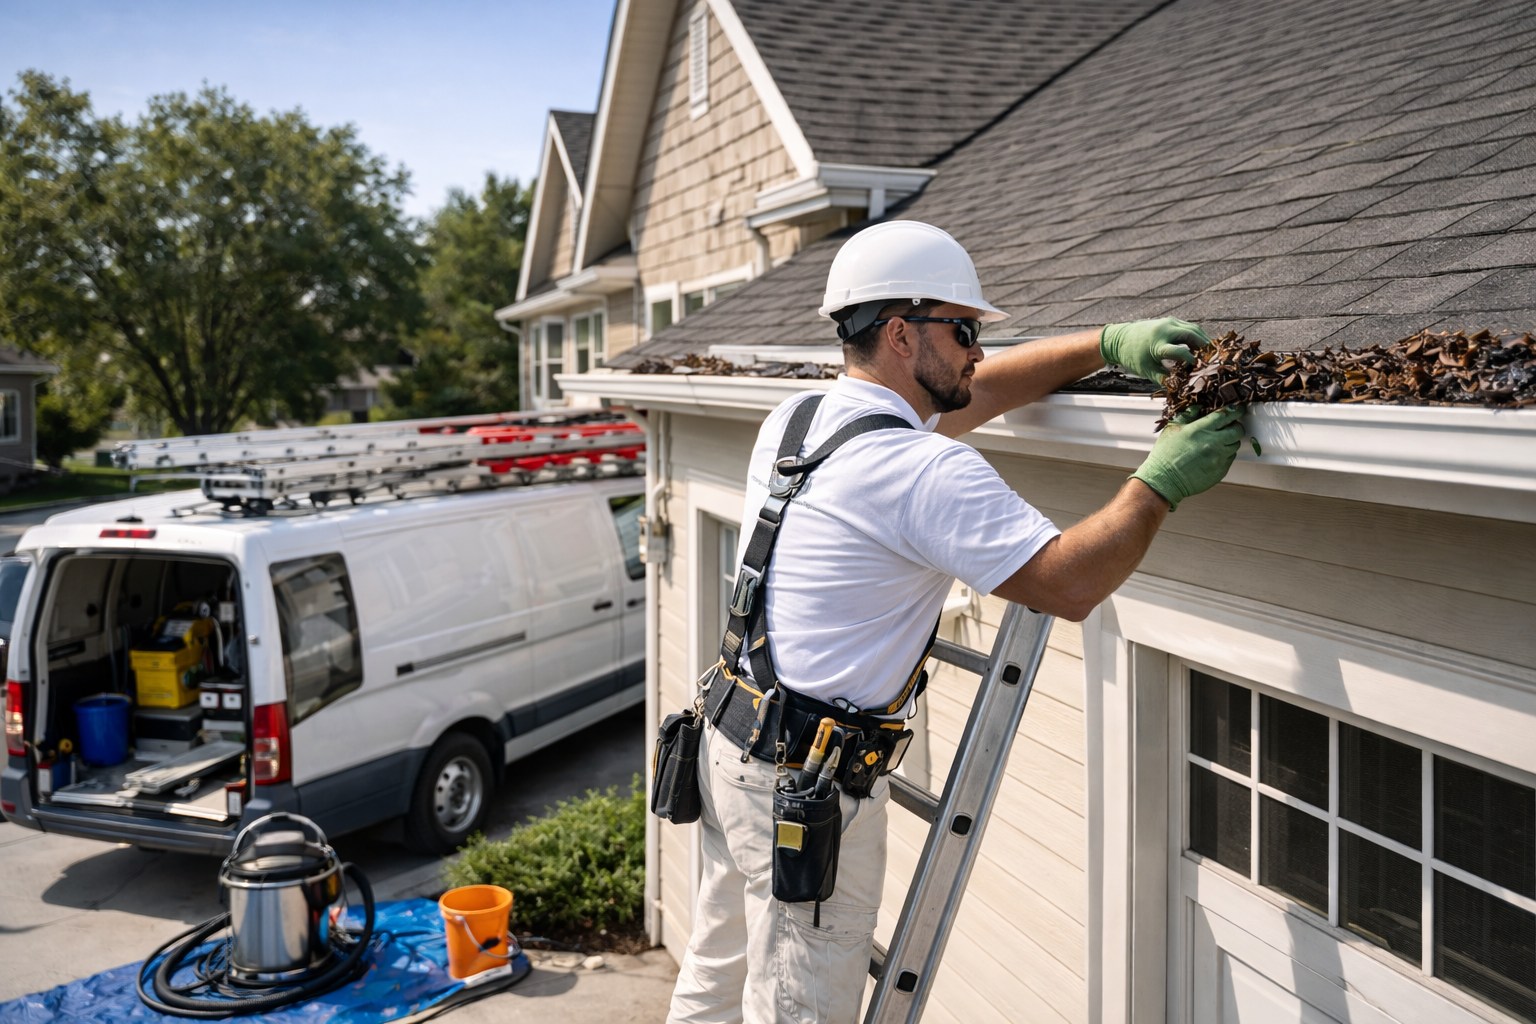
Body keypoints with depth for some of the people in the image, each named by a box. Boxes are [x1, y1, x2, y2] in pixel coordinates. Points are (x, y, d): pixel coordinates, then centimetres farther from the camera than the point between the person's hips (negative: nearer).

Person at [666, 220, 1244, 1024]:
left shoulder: (793, 418, 7)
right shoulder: (927, 473, -21)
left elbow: (969, 393, 15)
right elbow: (1071, 585, -21)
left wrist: (1106, 344, 9)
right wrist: (1161, 483, -10)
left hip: (730, 743, 9)